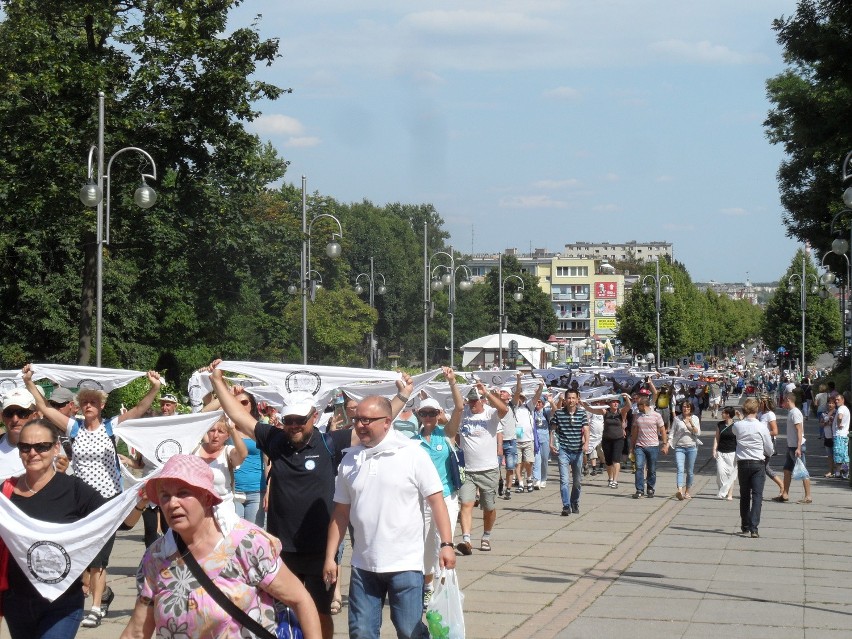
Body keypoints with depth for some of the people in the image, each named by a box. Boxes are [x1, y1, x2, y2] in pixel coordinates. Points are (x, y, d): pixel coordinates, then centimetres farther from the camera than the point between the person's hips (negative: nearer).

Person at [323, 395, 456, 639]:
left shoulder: (412, 453, -6)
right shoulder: (350, 459, 7)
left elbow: (436, 499, -6)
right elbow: (341, 512, 11)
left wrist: (446, 543, -14)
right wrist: (330, 557, 9)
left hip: (405, 564, -4)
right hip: (363, 564, 4)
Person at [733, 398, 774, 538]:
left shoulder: (737, 426, -4)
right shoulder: (762, 427, -9)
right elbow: (770, 449, -1)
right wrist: (767, 454, 21)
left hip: (742, 463, 3)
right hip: (758, 464, -3)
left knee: (744, 495, 16)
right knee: (757, 496, -4)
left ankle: (745, 526, 26)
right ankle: (754, 528, -16)